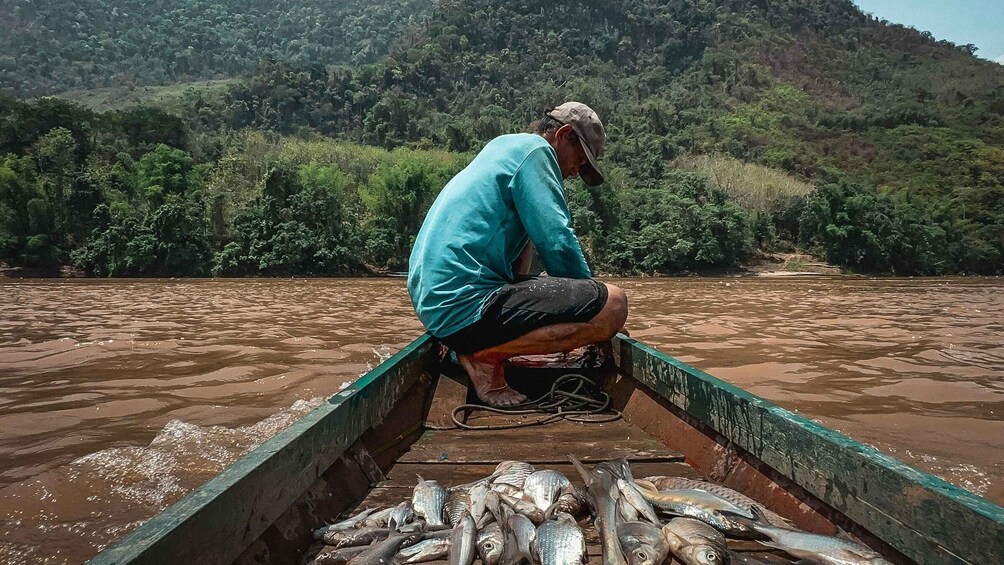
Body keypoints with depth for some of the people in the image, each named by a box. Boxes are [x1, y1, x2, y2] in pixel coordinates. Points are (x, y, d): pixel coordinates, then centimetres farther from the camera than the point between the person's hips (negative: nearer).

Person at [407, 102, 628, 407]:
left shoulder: (501, 148, 29)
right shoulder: (534, 149, -1)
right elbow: (557, 242, -12)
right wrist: (591, 295, 5)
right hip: (465, 307, -11)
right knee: (613, 304, -14)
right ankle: (485, 355, -9)